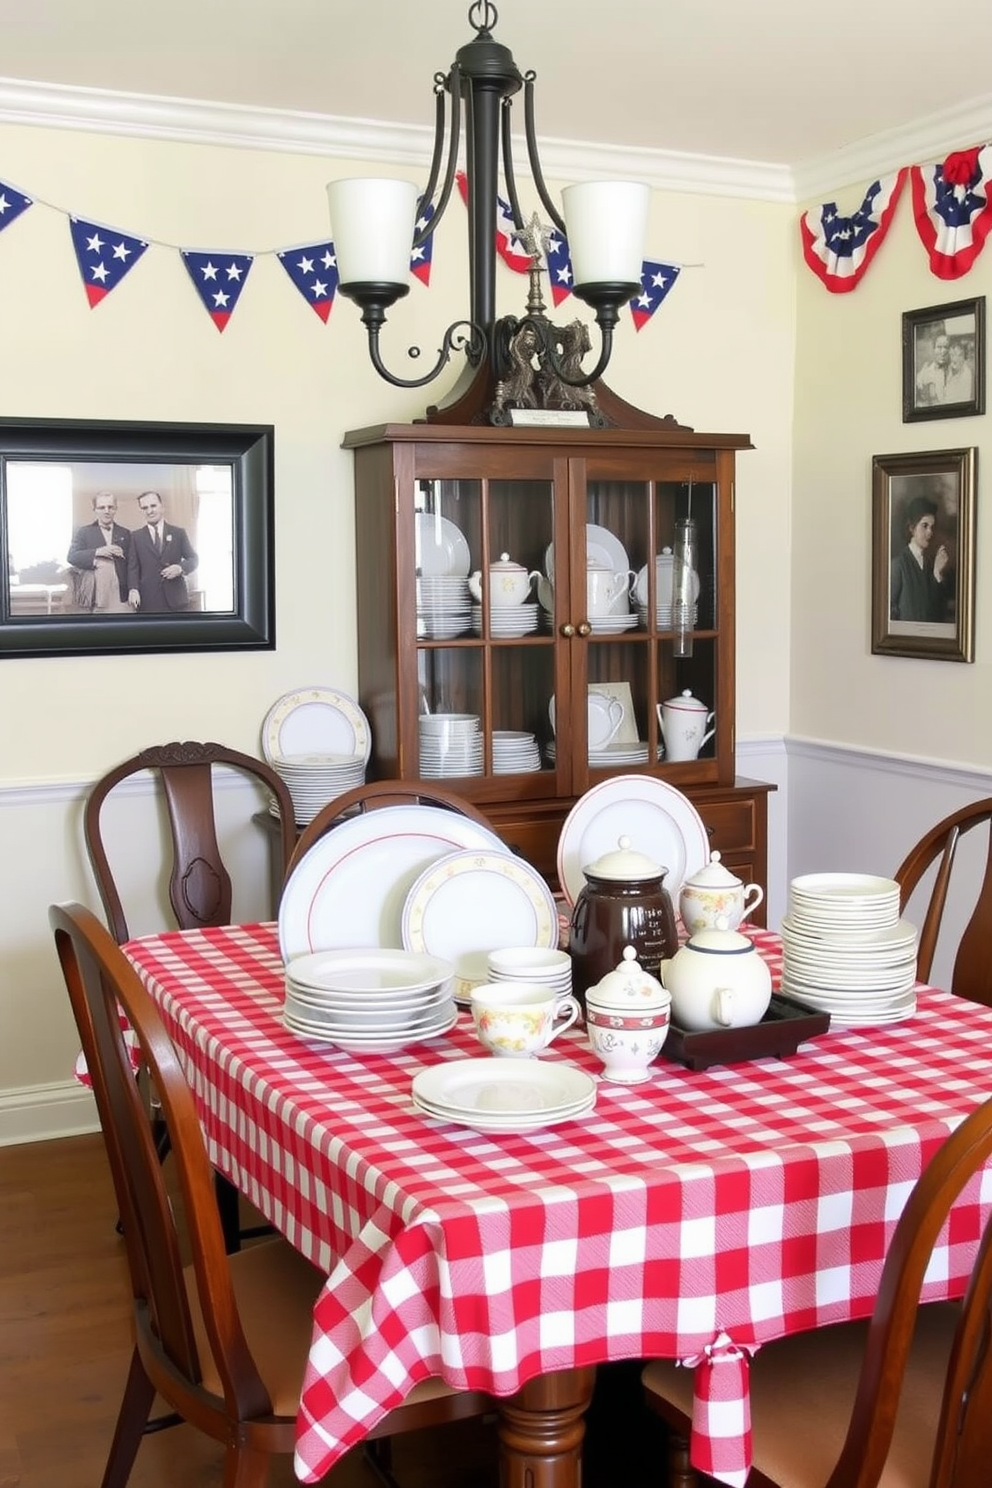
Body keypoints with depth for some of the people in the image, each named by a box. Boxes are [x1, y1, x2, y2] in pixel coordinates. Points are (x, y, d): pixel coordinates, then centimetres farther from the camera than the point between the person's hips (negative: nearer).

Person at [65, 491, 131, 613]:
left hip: (120, 595, 2)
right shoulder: (84, 532, 10)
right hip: (95, 595, -1)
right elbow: (71, 557, -1)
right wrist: (97, 552, -14)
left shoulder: (125, 534, 16)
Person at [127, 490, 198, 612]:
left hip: (176, 599, 1)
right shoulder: (136, 537, 11)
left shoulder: (179, 533, 11)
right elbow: (133, 567, 4)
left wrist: (181, 568, -11)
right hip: (148, 601, -1)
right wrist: (133, 589, -14)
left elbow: (193, 559, 11)